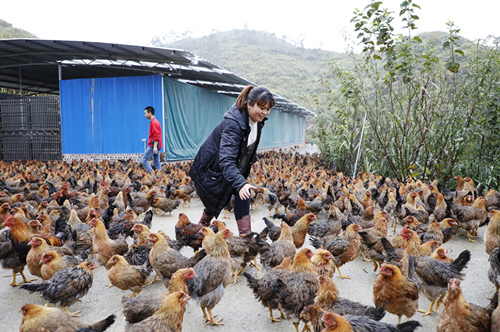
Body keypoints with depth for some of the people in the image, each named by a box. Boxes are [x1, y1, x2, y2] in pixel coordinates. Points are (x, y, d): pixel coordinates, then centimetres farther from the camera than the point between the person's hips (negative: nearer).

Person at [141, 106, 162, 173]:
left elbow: (156, 136, -21)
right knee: (156, 162, 9)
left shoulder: (154, 122, -14)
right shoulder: (154, 121, 18)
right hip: (155, 146, 10)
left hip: (153, 145, -10)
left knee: (144, 159, -4)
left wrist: (155, 147, -24)